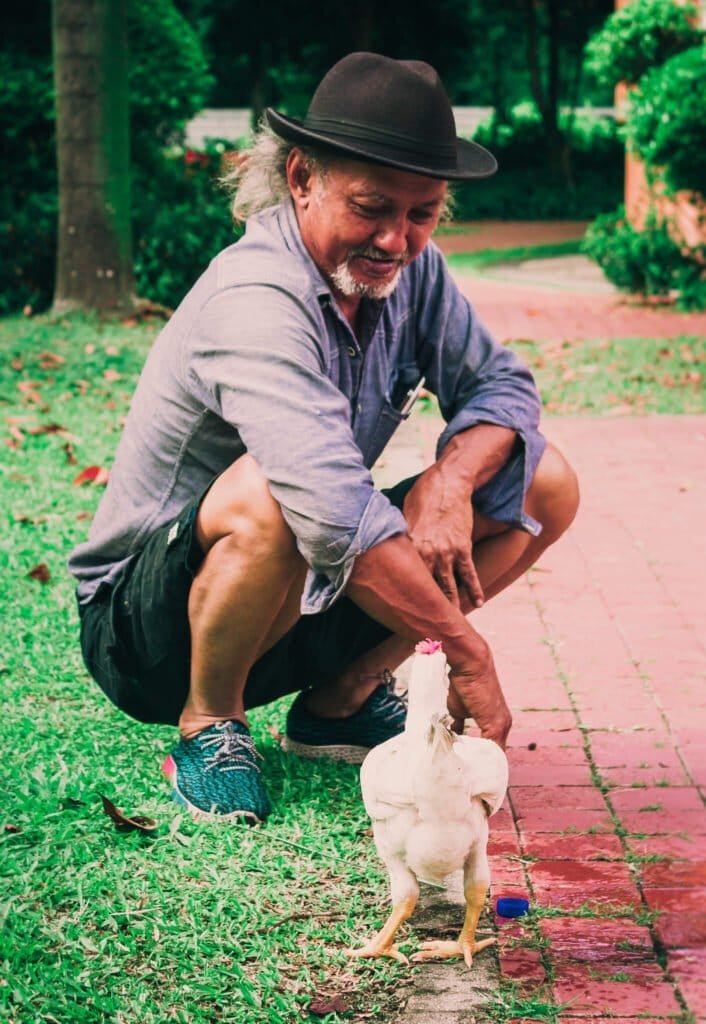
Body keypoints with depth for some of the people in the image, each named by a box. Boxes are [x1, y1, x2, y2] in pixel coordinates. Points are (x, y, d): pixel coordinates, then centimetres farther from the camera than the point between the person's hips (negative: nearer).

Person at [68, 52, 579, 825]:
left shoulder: (408, 269, -5)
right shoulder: (255, 302, -30)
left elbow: (501, 385, 0)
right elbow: (334, 513, -42)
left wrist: (451, 478, -23)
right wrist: (466, 651, -38)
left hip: (309, 599, 8)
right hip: (143, 616, -7)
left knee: (545, 482, -3)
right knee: (270, 493, -40)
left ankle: (340, 700, 4)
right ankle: (208, 725, -12)